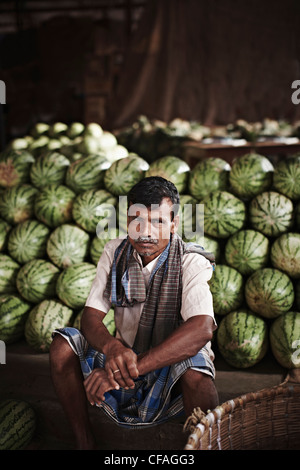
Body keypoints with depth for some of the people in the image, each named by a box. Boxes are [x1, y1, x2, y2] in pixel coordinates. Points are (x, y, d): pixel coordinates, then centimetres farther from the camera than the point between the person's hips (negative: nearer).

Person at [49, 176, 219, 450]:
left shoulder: (192, 262, -18)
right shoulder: (115, 252, -4)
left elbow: (202, 328, -35)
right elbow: (91, 316, -9)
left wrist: (134, 366, -43)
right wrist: (113, 348, -33)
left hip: (171, 367, -4)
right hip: (124, 357, 4)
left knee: (196, 366, -37)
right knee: (63, 344, -17)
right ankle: (84, 442, -2)